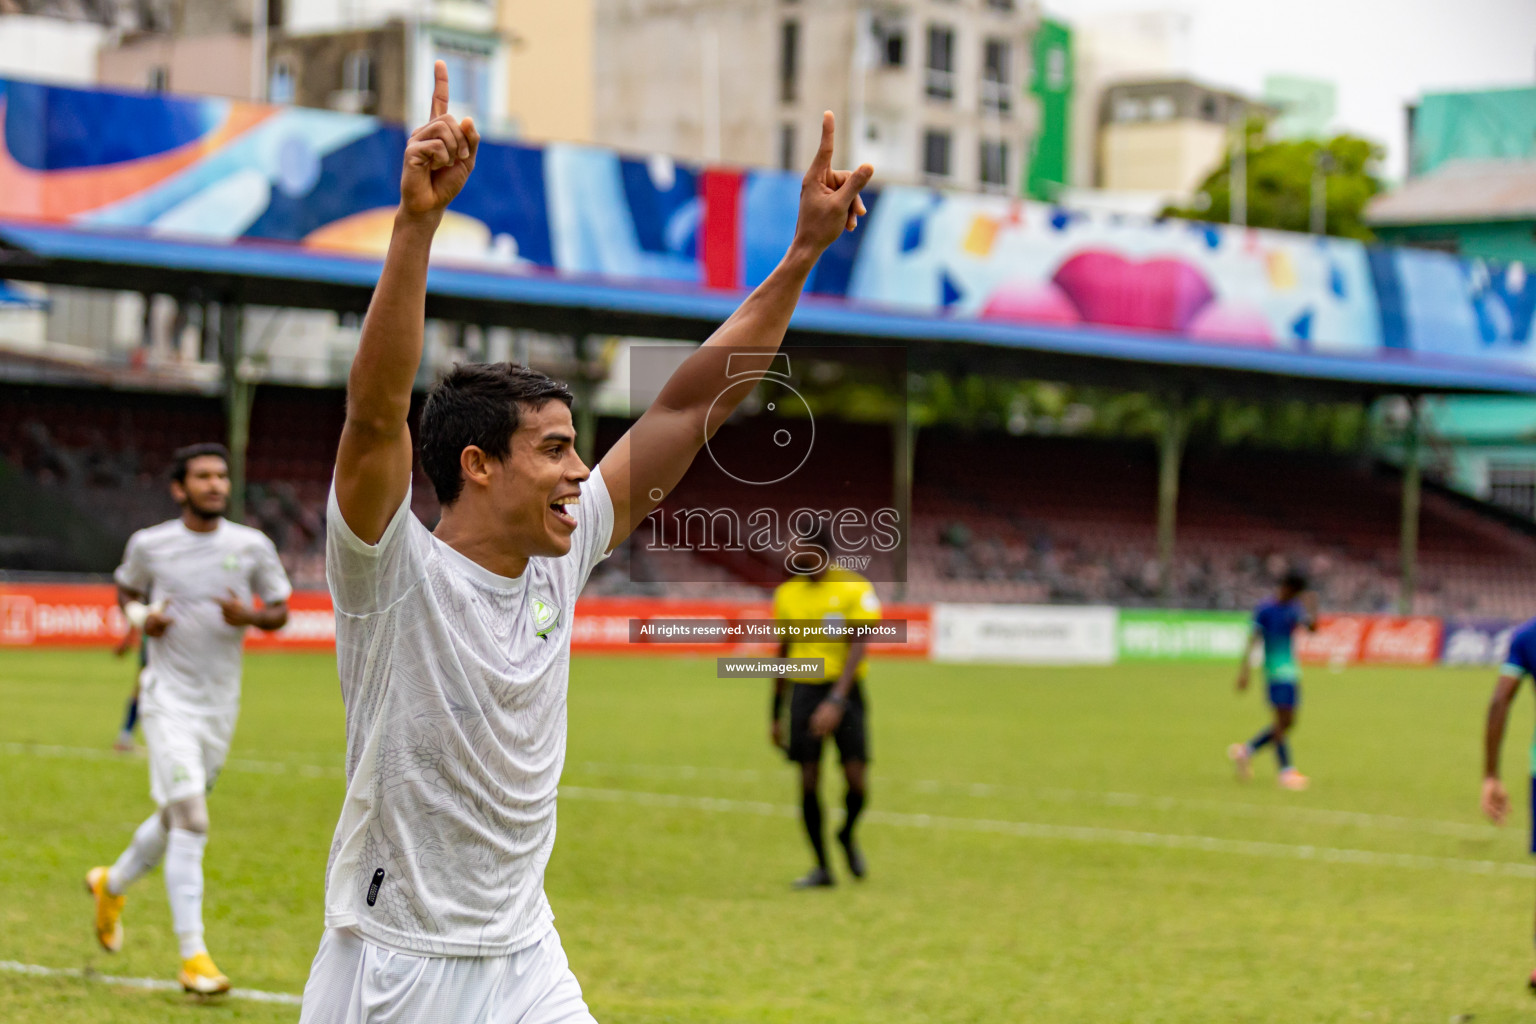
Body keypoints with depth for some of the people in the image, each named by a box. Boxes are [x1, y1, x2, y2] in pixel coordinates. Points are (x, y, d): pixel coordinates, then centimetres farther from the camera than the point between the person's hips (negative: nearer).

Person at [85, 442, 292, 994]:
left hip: (221, 703, 4)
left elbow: (280, 611, 9)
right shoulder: (149, 544, -2)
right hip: (168, 697, -4)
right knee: (189, 818, -16)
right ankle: (193, 956, -15)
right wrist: (139, 617, -5)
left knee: (177, 817, 16)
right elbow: (126, 589, 17)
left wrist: (250, 616, -13)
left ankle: (111, 885, 46)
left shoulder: (253, 547, 0)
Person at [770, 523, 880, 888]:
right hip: (804, 691, 3)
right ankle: (821, 867, 8)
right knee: (808, 781, -4)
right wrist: (776, 716, 16)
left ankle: (847, 835, 22)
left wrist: (836, 700, -26)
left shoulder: (856, 589, -6)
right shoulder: (787, 594, 9)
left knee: (856, 779, -10)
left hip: (844, 691, -3)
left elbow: (858, 648, -14)